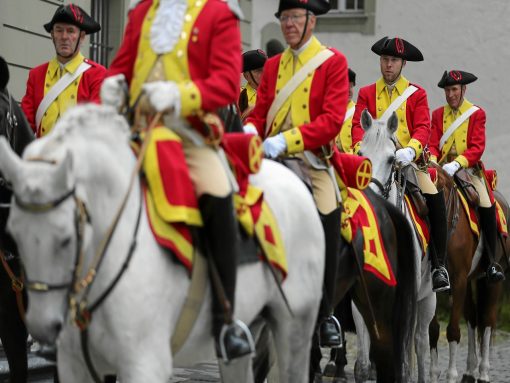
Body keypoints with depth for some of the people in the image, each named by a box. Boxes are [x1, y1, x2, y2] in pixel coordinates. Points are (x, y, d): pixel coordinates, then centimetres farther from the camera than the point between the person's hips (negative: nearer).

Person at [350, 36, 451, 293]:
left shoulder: (417, 94, 8)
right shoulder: (366, 93, 12)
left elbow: (423, 127, -5)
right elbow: (358, 125, 0)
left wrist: (410, 150, -27)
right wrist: (362, 148, -23)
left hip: (409, 159, -1)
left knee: (435, 200, -22)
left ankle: (439, 266, -11)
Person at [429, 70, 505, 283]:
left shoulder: (477, 114, 2)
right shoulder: (438, 114, 12)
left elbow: (477, 148, -8)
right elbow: (433, 144, 5)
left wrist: (457, 163, -25)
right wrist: (432, 160, -19)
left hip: (468, 168, -2)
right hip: (443, 168, 3)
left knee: (487, 207, -24)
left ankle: (492, 262, -14)